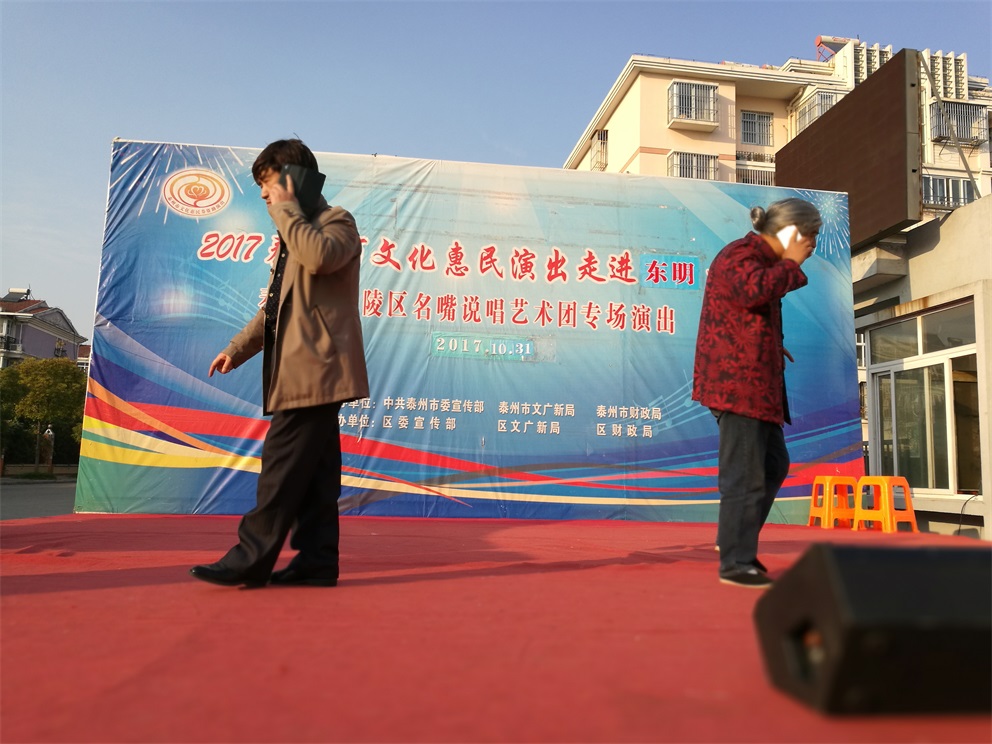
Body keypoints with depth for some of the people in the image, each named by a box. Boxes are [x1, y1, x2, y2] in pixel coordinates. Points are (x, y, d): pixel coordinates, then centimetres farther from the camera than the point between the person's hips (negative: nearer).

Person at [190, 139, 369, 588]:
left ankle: (251, 558, -3)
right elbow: (275, 305, 25)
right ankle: (316, 560, 10)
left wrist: (286, 209, -11)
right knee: (312, 471, 7)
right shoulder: (295, 233, 27)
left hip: (314, 369, -9)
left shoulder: (336, 221, 0)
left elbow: (320, 257, -26)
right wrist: (238, 348, 14)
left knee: (283, 466, -8)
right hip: (305, 371, 9)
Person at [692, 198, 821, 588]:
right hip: (737, 381, -11)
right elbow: (755, 290, -32)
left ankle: (735, 540, 25)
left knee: (774, 464, 15)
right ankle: (736, 562, 3)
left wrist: (772, 345, 15)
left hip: (756, 381, 11)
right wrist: (791, 264, -16)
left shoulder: (761, 259, 22)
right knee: (745, 474, -6)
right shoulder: (740, 255, -10)